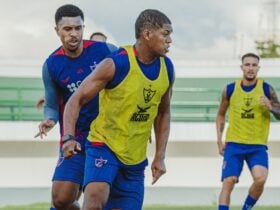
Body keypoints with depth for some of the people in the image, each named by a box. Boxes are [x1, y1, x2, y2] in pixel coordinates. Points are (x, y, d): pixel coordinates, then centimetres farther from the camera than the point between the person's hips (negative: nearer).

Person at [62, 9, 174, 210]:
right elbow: (76, 100, -12)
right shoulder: (115, 64, -17)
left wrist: (160, 157, 10)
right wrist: (69, 137, -26)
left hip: (136, 158, 6)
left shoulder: (167, 69, 1)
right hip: (104, 146, -6)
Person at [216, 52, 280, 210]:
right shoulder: (230, 90, 2)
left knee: (260, 179, -21)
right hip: (234, 144, 1)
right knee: (228, 182, -9)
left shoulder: (267, 89, -2)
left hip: (258, 146, -1)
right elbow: (221, 115, 15)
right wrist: (220, 140, 6)